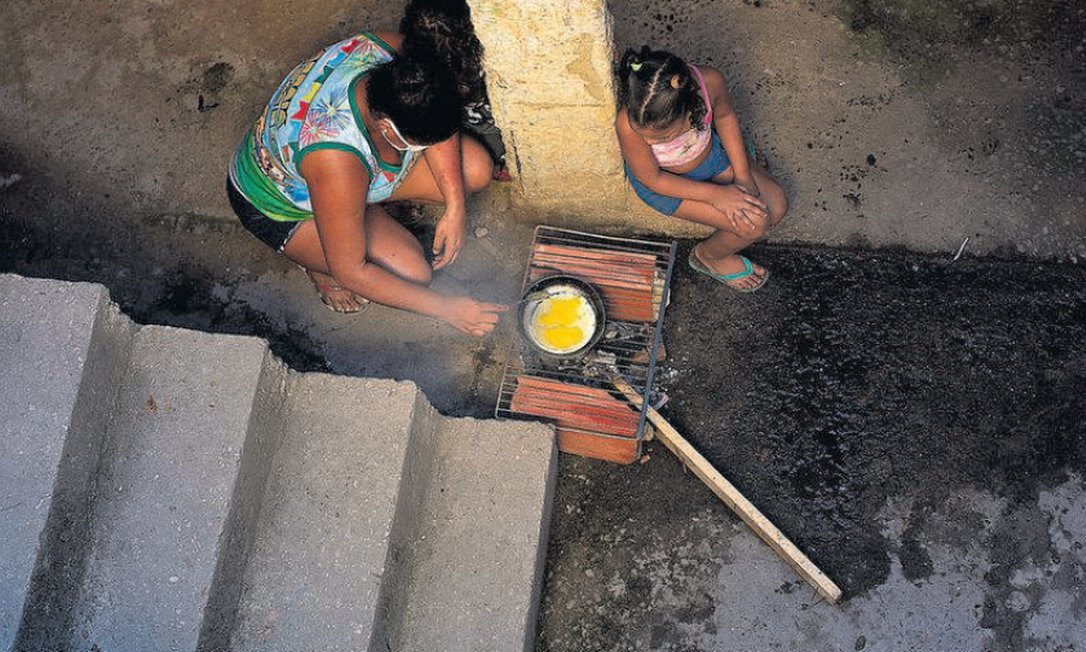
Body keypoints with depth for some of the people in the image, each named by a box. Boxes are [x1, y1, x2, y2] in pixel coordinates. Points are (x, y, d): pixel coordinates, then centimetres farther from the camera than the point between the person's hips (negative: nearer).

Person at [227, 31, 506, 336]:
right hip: (281, 207, -6)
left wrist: (455, 208, -18)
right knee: (412, 273, -20)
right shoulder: (335, 160, -45)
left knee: (476, 168, -6)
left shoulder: (385, 51, -29)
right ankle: (317, 263, 6)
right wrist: (446, 308, -30)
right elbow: (351, 271, -34)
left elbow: (440, 125, -9)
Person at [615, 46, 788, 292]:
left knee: (776, 205, 1)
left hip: (709, 151, 4)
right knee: (754, 224, -12)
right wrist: (715, 194, -24)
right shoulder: (628, 124, -40)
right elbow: (651, 178, -22)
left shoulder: (709, 81, -33)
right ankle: (708, 256, 18)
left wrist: (743, 177, -9)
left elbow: (725, 116, -8)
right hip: (665, 180, -4)